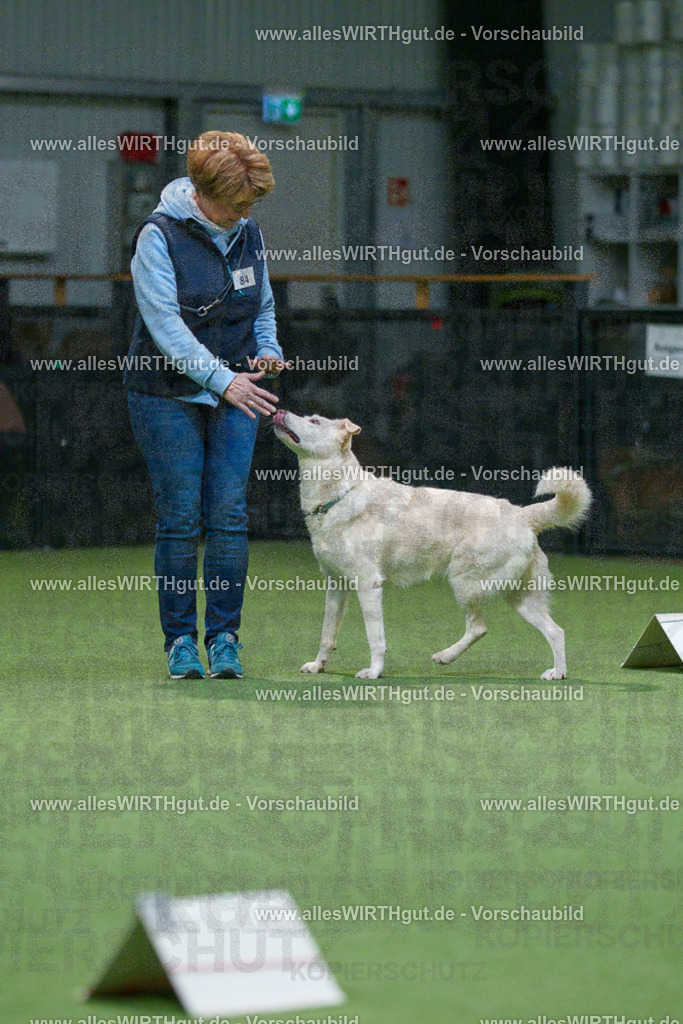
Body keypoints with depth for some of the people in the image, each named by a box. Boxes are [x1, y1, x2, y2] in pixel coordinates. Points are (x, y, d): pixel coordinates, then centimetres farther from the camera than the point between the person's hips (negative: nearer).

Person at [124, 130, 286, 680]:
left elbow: (263, 307, 21)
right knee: (180, 518, -3)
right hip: (169, 395, -4)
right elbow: (165, 323, -18)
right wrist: (222, 379, -24)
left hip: (234, 391, 4)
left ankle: (225, 638, 1)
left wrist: (268, 350, 0)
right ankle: (180, 640, 5)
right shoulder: (160, 236, -11)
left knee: (229, 515, -3)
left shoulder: (248, 234, 6)